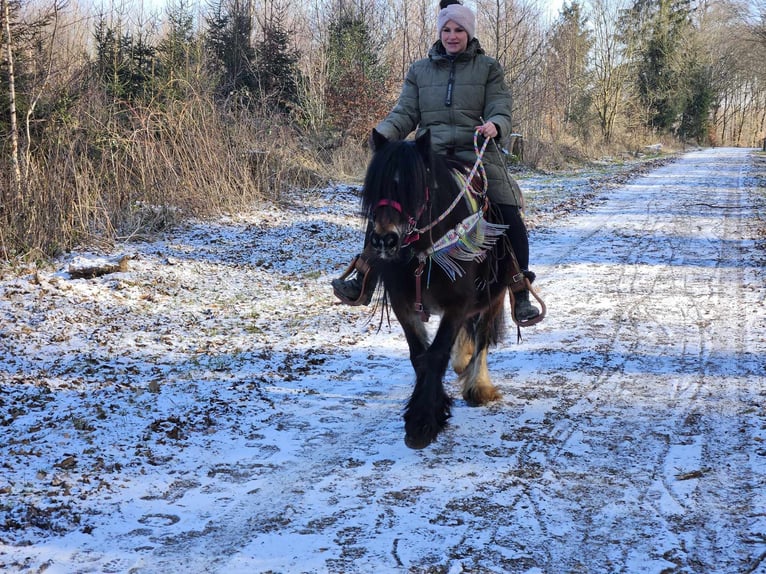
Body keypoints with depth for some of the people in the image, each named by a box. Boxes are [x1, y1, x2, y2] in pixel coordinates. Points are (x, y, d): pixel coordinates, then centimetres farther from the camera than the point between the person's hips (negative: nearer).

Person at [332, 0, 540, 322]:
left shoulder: (488, 68, 10)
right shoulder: (420, 70, 15)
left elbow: (501, 112, 2)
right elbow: (405, 114, 8)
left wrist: (494, 126, -22)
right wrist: (383, 134, -12)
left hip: (476, 153, -1)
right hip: (428, 153, 2)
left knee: (510, 218, -15)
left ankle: (521, 295, -2)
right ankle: (362, 282, -8)